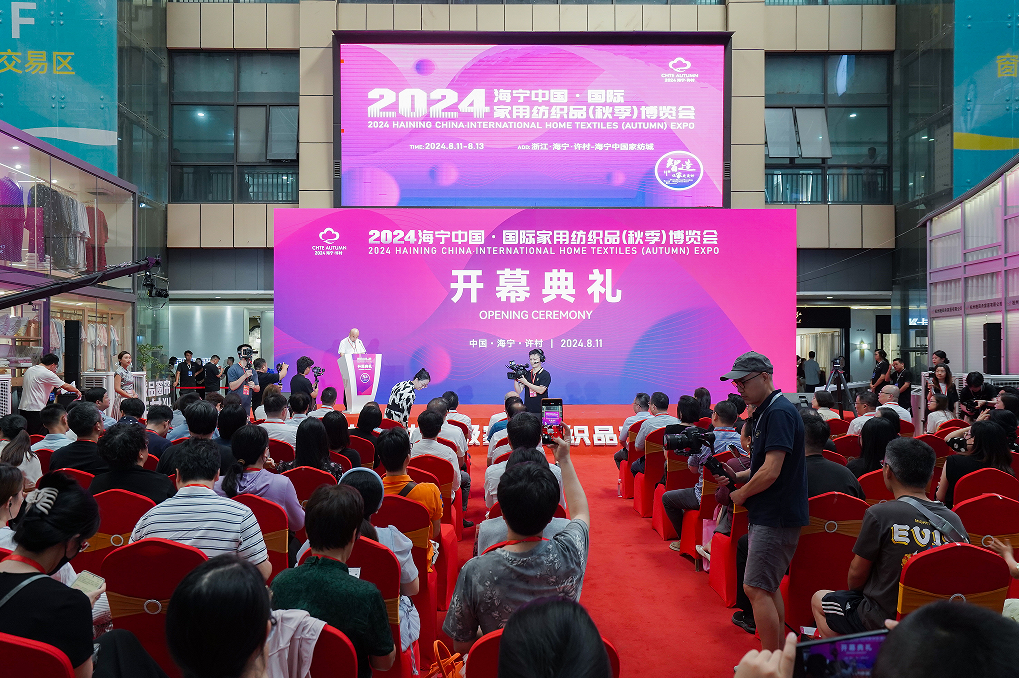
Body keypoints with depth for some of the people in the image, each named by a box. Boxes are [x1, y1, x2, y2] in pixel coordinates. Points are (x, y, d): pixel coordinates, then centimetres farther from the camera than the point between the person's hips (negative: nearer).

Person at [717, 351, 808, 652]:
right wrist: (735, 477, 6)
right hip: (767, 514, 10)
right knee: (768, 587, 16)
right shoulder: (764, 412, 14)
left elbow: (771, 471, -24)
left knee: (756, 588, -7)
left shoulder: (779, 412, -18)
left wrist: (741, 494, -9)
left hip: (778, 517, -10)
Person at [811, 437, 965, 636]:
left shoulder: (879, 515, -20)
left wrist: (854, 593, 14)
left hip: (883, 622, -6)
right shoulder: (954, 520, -6)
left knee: (818, 599, 19)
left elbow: (857, 574, -9)